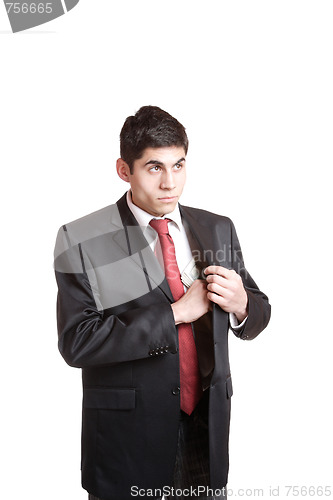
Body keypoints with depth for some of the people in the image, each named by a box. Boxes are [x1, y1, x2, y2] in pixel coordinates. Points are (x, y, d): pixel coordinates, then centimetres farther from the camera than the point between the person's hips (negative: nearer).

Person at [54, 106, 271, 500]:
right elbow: (76, 342, -18)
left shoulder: (218, 230, 3)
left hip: (208, 428, 4)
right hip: (127, 437, -3)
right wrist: (175, 313, -21)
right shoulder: (81, 242, -10)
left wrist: (240, 304, -15)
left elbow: (258, 314, 9)